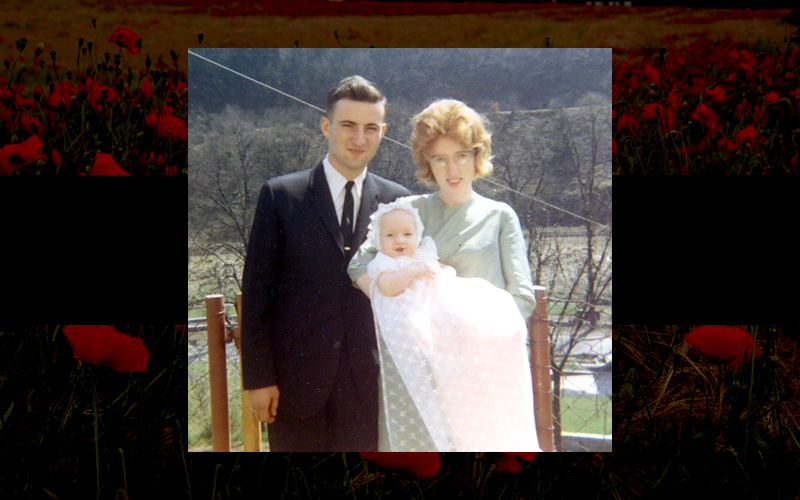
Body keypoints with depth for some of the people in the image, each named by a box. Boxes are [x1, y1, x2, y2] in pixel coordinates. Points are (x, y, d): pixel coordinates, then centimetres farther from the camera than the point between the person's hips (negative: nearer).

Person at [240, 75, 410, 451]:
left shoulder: (397, 200, 5)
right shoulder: (280, 196, -1)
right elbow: (257, 293, -2)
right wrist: (258, 377, -6)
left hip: (369, 384, 2)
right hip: (297, 381, -1)